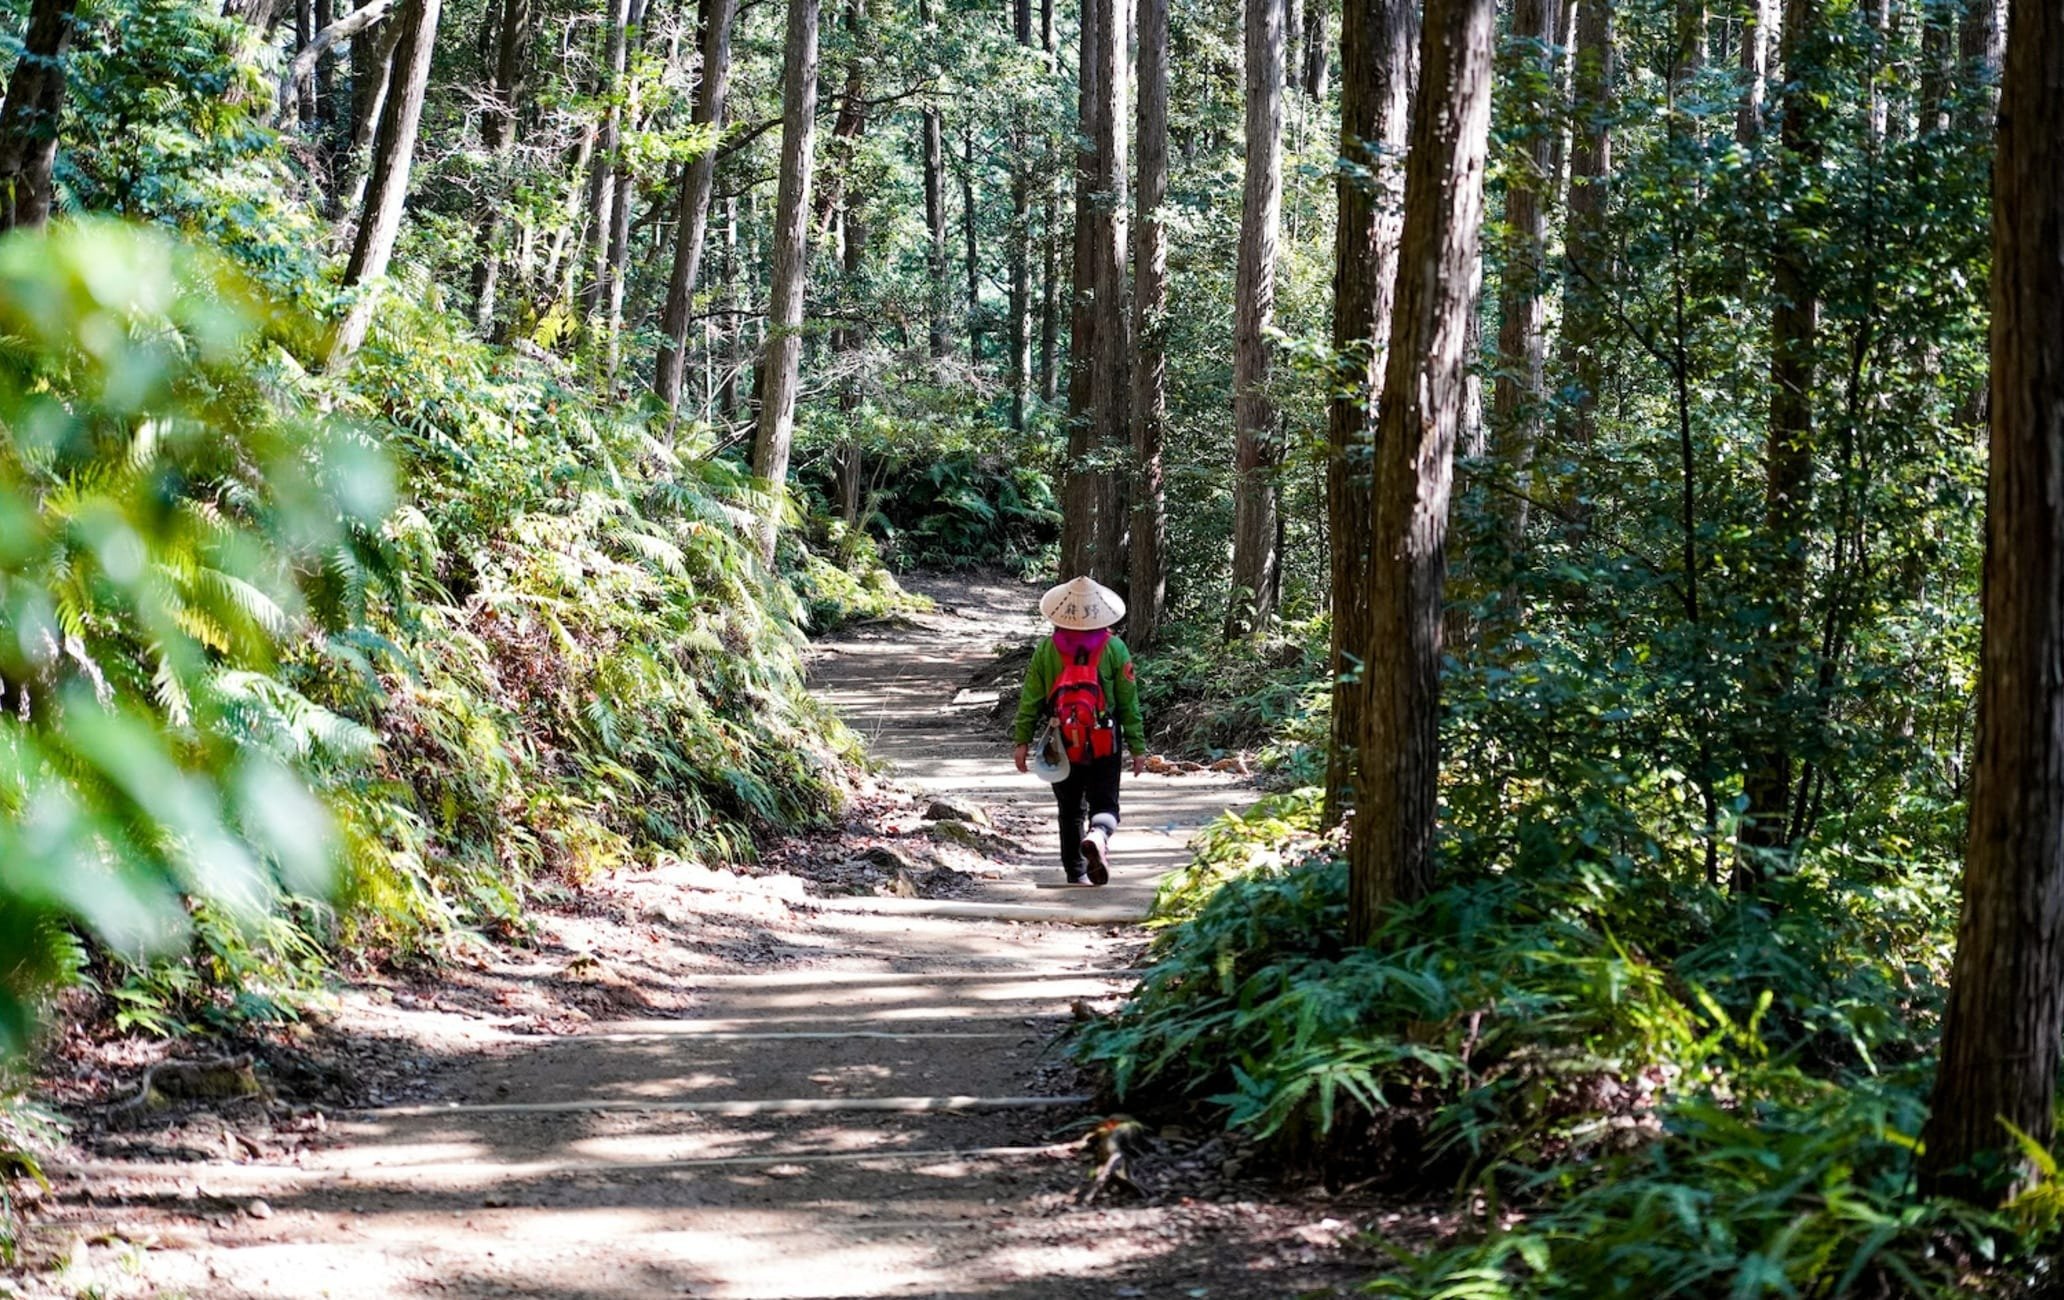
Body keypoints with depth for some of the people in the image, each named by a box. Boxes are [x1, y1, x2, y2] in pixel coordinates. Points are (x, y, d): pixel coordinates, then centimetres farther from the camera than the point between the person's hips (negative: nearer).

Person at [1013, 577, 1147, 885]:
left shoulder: (1046, 649, -2)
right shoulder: (1115, 649, -4)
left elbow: (1030, 698, 0)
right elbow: (1129, 703, -1)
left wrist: (1022, 740, 8)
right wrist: (1138, 747, 5)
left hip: (1062, 746, 2)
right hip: (1105, 746, -1)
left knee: (1070, 812, 14)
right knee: (1105, 803, 5)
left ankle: (1076, 876, 16)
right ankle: (1098, 835, -28)